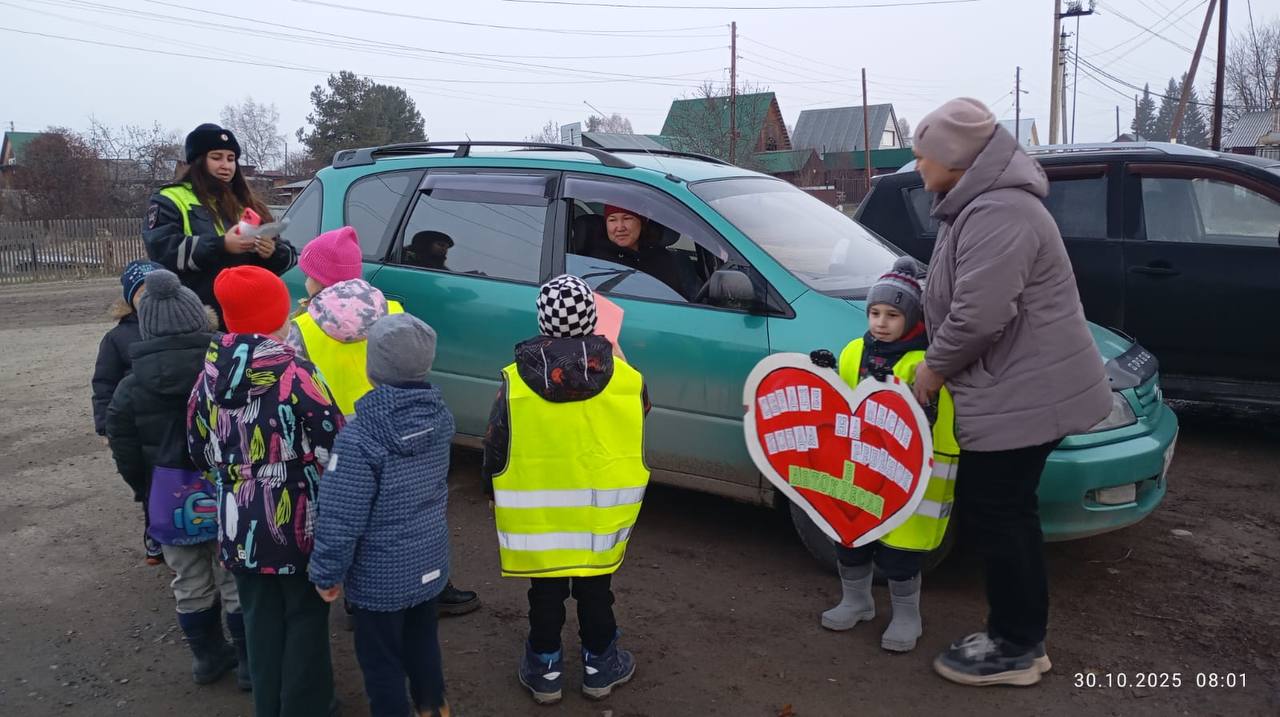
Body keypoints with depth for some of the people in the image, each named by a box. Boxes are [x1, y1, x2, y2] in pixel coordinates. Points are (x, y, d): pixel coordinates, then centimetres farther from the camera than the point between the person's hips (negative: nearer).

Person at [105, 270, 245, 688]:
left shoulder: (130, 389, -6)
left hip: (170, 503, 2)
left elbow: (128, 461, 1)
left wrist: (152, 496, 17)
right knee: (238, 585, 11)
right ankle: (250, 661, 23)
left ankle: (207, 658, 35)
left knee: (190, 588, 19)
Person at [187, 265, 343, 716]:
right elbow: (335, 450, -19)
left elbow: (200, 452, 9)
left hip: (239, 526, 5)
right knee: (305, 619, 13)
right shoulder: (297, 374, -21)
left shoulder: (210, 375, -3)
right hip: (297, 524, -5)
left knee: (261, 620, 19)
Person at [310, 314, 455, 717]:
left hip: (381, 574, -6)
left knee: (381, 658, 14)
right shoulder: (440, 415, -8)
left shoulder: (361, 434, -27)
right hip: (430, 560, 6)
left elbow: (340, 517, -22)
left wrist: (327, 573, -8)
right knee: (423, 638, 27)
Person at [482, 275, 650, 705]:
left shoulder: (516, 383, -15)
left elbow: (494, 453, -7)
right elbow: (636, 442, 1)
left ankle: (545, 669, 31)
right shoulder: (626, 380, -13)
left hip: (537, 517, 0)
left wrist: (496, 496, 10)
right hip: (601, 517, 1)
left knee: (546, 593, 17)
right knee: (596, 591, 18)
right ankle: (599, 666, 33)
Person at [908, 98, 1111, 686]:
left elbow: (978, 316, -27)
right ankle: (1024, 639, 29)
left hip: (1024, 396, -11)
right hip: (1023, 391, 11)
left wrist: (933, 368, -14)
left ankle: (1014, 650, 14)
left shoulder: (998, 213, -22)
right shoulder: (984, 205, 15)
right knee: (1008, 512, 17)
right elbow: (962, 298, 26)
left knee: (992, 514, -1)